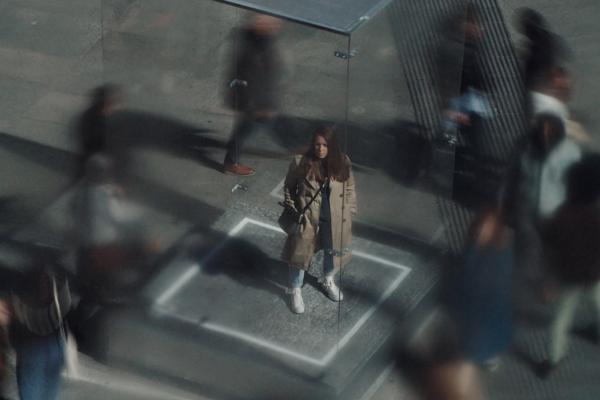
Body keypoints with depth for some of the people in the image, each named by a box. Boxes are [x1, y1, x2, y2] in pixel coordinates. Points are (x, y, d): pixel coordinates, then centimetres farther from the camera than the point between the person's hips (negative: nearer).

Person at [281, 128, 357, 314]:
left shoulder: (342, 163, -13)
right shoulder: (301, 163, -18)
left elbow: (349, 189, 1)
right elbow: (289, 187, -3)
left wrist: (349, 213, 2)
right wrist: (292, 211, -5)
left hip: (334, 218, 2)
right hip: (307, 217, -2)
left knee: (334, 251, 22)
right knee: (300, 252, 11)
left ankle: (328, 281, 52)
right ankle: (296, 291, 34)